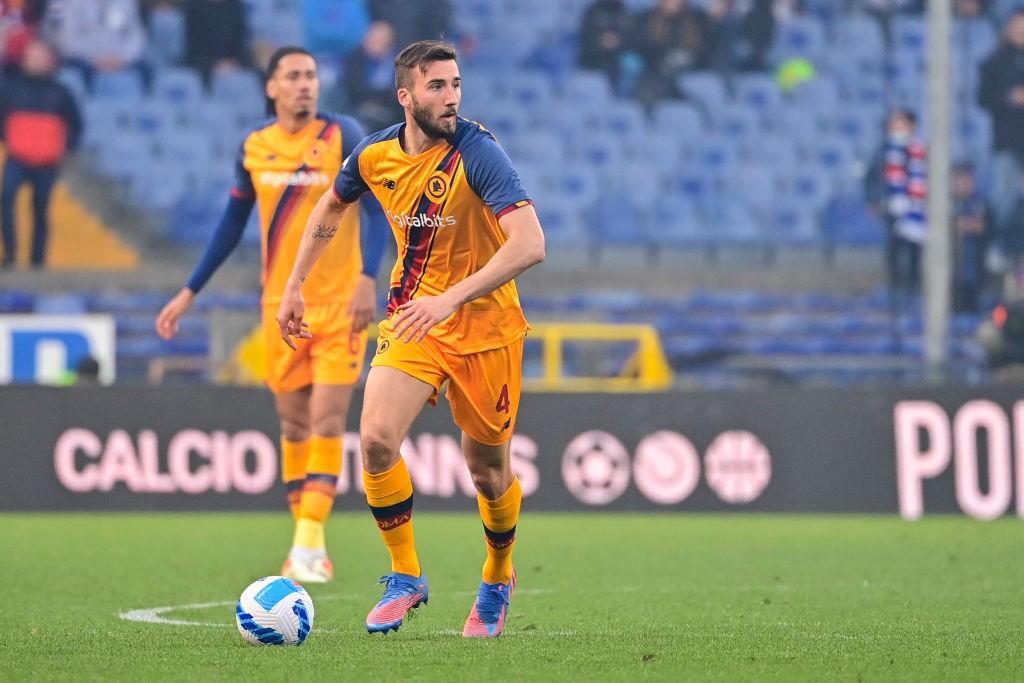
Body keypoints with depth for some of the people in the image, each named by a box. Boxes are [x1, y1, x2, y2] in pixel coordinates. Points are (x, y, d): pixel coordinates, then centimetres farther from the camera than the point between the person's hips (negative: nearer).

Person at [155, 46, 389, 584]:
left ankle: (309, 543, -13)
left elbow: (375, 207, -11)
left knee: (326, 421, -11)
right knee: (293, 424, 6)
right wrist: (189, 293, 13)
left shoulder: (342, 136, -6)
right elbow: (232, 224, 15)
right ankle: (307, 543, 14)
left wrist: (367, 278, -25)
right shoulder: (254, 148, 5)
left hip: (339, 302, -3)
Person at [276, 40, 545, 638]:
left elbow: (530, 244, -33)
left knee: (489, 471, 6)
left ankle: (498, 579, 35)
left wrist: (451, 298, -41)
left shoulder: (478, 153, -22)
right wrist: (295, 287, 15)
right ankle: (406, 577, 0)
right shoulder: (375, 155, -5)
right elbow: (331, 210, 19)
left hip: (485, 327, -3)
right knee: (377, 439, -18)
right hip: (412, 319, 3)